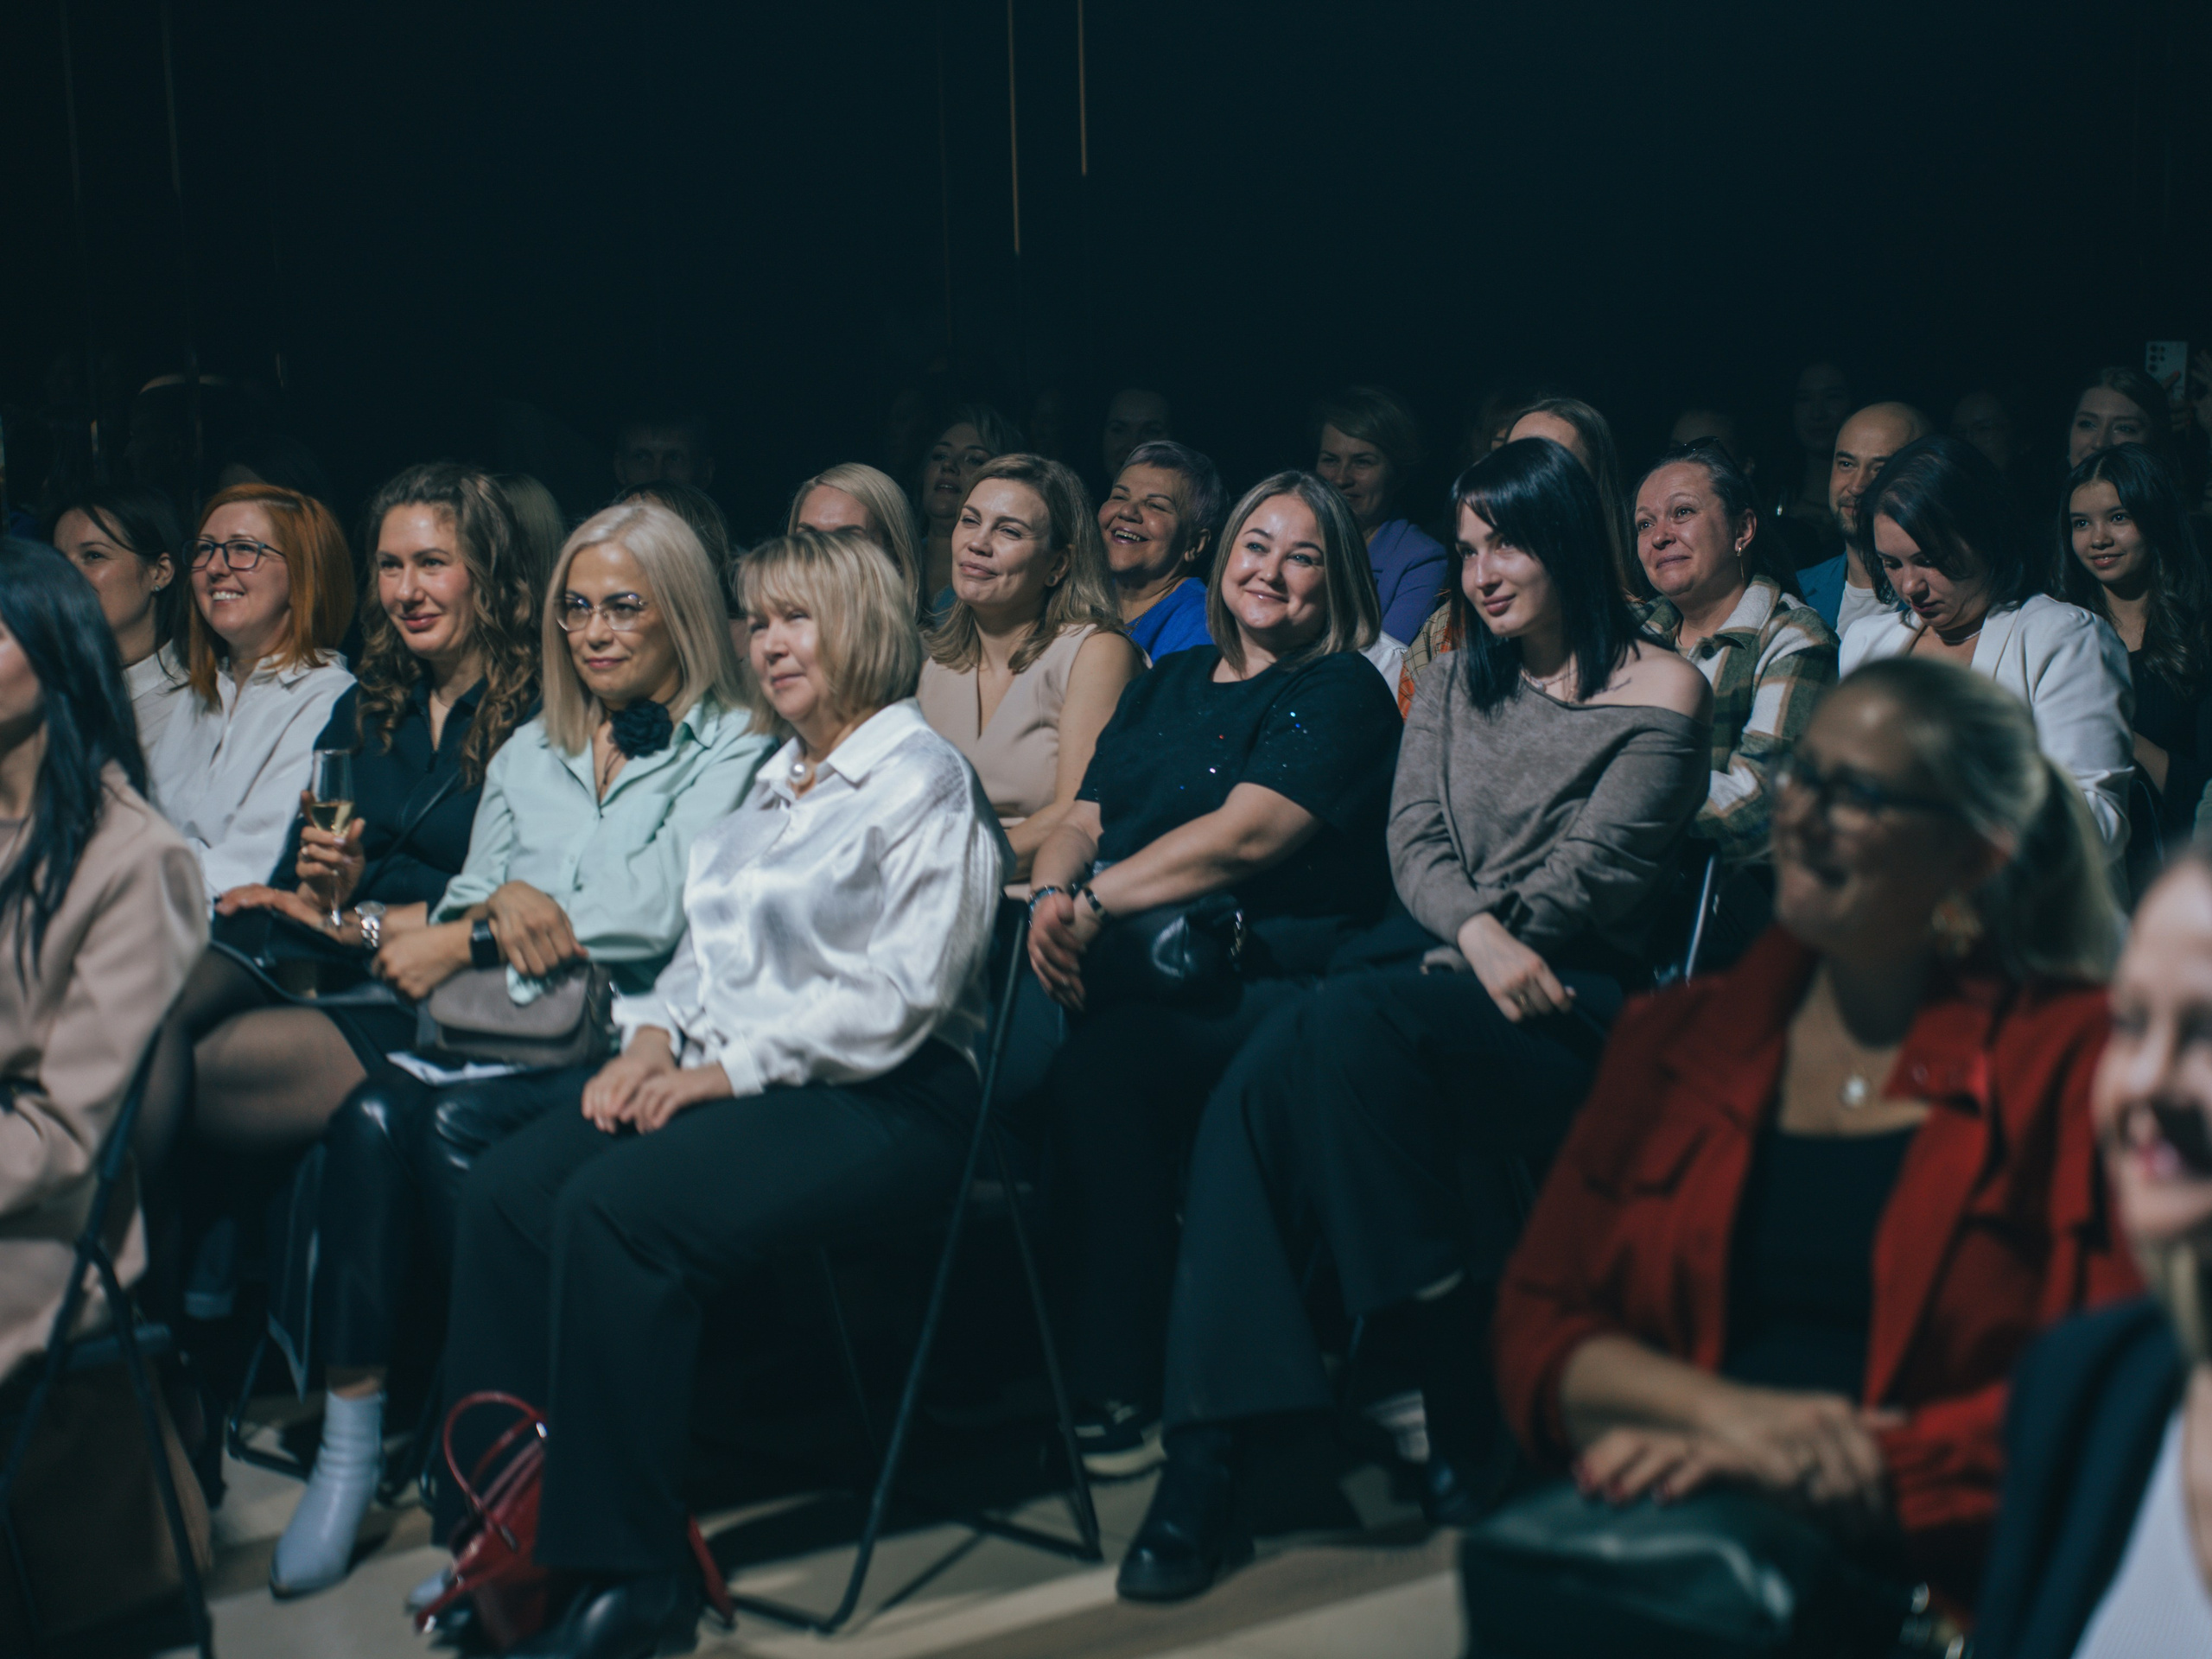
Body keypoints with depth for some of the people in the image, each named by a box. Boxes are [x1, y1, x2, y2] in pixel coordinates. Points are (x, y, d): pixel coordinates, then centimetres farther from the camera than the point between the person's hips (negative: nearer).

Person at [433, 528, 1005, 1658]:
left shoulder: (923, 779, -4)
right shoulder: (775, 780, 22)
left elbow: (898, 993, -13)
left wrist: (730, 1069, -16)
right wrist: (654, 1034, 2)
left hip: (883, 1100, -8)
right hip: (726, 1069, 8)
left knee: (615, 1210, -30)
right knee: (507, 1194, -16)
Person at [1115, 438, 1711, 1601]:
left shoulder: (1659, 690, 6)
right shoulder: (1452, 688, 23)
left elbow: (1597, 871, -2)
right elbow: (1413, 844, 8)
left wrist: (1490, 938, -6)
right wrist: (1480, 934, -12)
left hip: (1573, 1005, -5)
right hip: (1442, 983, 5)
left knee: (1344, 1026, -35)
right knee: (1253, 1095, -28)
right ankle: (1213, 1444, -32)